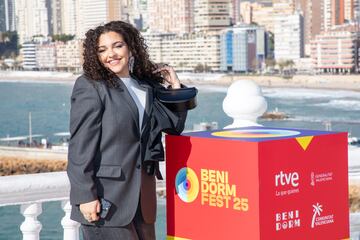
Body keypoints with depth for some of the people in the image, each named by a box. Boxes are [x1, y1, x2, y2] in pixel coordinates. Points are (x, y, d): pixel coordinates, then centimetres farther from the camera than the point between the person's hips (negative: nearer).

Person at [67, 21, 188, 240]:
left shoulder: (145, 87, 13)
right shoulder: (90, 86, -5)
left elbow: (175, 125, 23)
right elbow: (80, 145, -10)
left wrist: (175, 87, 12)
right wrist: (86, 195, -16)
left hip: (141, 195, 6)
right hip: (106, 198, -6)